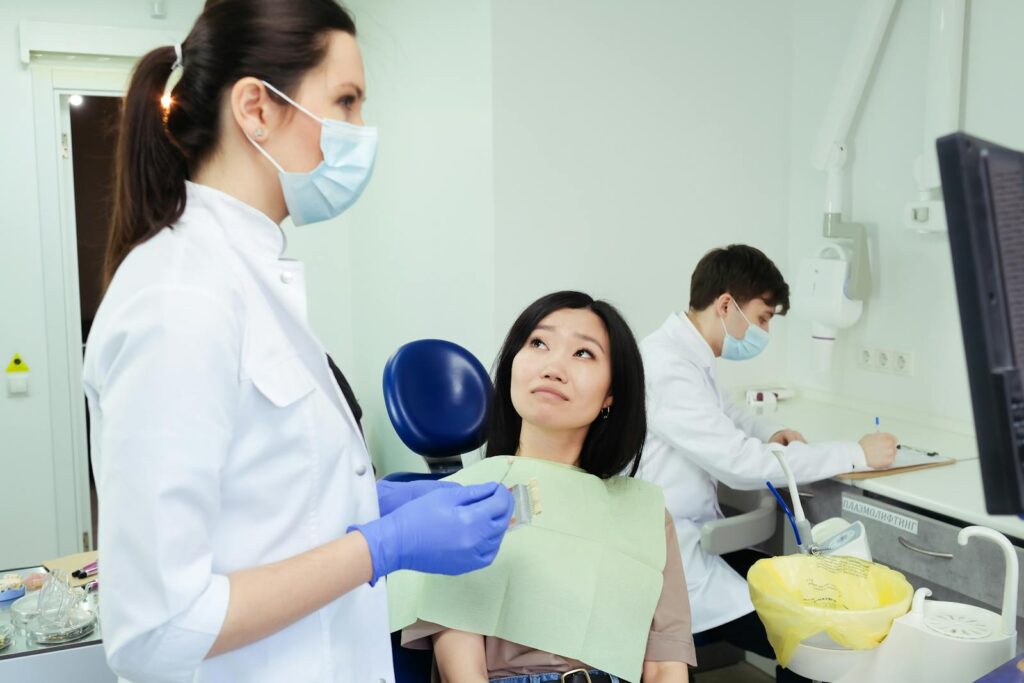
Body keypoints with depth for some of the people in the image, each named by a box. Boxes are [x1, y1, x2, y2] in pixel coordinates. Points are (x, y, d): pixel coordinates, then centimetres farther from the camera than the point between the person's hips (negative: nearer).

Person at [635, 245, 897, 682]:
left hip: (693, 540, 10)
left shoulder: (689, 357, 8)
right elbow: (744, 464, -24)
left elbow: (723, 414, 27)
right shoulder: (667, 368, -23)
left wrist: (769, 434, 4)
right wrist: (856, 455, -14)